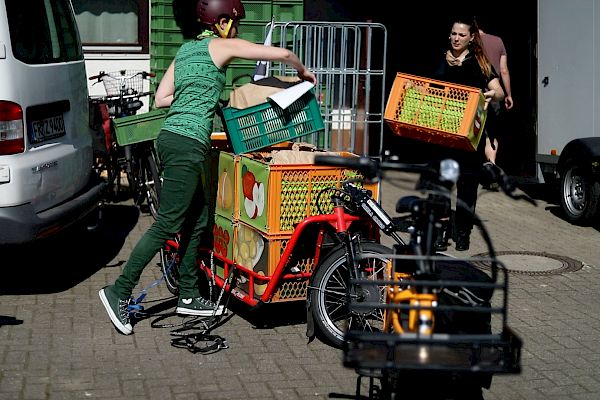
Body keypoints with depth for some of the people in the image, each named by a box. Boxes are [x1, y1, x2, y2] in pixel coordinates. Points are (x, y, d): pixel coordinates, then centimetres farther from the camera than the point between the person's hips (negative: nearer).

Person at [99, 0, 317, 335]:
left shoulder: (186, 50, 19)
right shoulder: (222, 46, -3)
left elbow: (161, 98, 16)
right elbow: (283, 53, -4)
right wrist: (304, 72, 15)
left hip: (170, 137, 9)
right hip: (188, 144, -9)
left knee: (197, 220, 14)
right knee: (167, 224, -6)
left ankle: (189, 296, 20)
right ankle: (119, 291, -4)